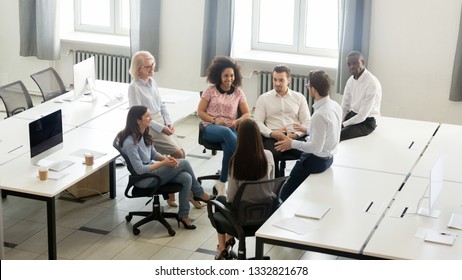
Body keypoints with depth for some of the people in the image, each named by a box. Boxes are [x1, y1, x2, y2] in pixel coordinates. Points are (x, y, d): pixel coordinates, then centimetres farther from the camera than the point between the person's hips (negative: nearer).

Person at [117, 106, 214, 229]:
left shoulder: (143, 134, 2)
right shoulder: (130, 143, -25)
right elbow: (140, 170, -25)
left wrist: (166, 158, -9)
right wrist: (164, 163, -19)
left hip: (152, 169, 9)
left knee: (186, 178, -13)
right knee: (184, 163, -13)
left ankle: (183, 215, 1)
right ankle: (199, 193, 7)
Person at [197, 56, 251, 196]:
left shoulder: (238, 92, 8)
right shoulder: (210, 90, 4)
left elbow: (247, 114, 11)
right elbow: (200, 112, 4)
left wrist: (237, 121, -10)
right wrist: (215, 120, -13)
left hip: (230, 129, 2)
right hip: (210, 128, -1)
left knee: (229, 147, -35)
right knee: (226, 132, -40)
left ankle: (222, 182, -22)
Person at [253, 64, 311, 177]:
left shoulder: (299, 97, 17)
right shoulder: (264, 98, 15)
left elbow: (307, 122, 10)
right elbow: (257, 122, 7)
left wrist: (295, 134, -9)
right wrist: (272, 133, -11)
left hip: (296, 138, 1)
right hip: (272, 138, -1)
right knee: (271, 154, -37)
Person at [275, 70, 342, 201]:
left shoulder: (319, 115, -30)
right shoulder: (335, 106, -3)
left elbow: (316, 147, -26)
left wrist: (293, 144, -15)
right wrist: (307, 129, 21)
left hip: (316, 160, -10)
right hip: (329, 157, 10)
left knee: (286, 195, 1)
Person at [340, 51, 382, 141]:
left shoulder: (372, 83, -21)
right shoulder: (351, 80, 4)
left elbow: (363, 116, -22)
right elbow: (344, 107, 9)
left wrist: (343, 124, -18)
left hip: (366, 122, -8)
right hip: (352, 115, 8)